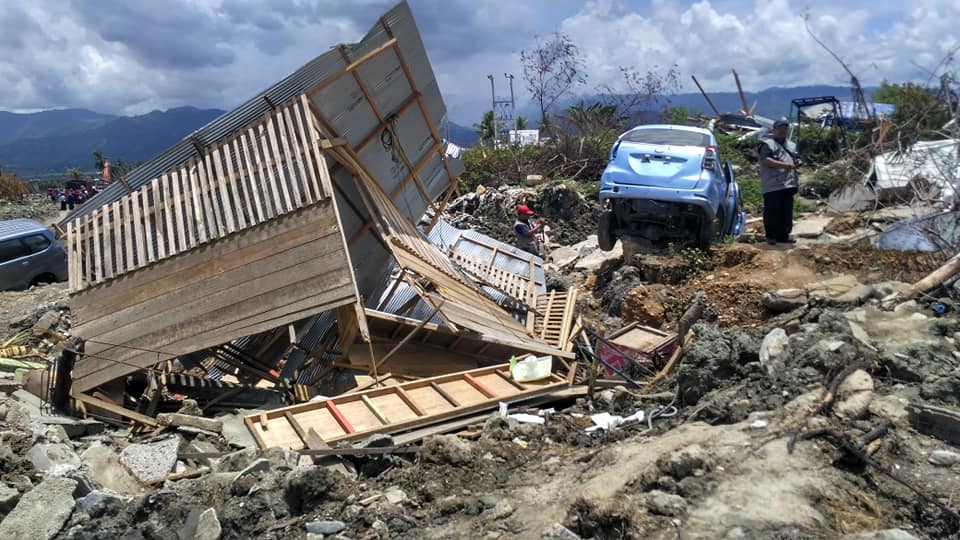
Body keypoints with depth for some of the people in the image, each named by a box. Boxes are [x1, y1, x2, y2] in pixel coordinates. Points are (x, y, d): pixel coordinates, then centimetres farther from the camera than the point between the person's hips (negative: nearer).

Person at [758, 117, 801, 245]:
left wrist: (796, 163, 11)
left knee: (786, 212, 9)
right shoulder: (768, 143, -5)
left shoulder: (788, 144, 25)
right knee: (773, 212, -8)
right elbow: (766, 160, -19)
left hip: (788, 185, 9)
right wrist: (785, 164, -23)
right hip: (774, 186, -9)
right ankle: (771, 236, -1)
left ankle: (783, 235, 16)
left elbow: (791, 159, 36)